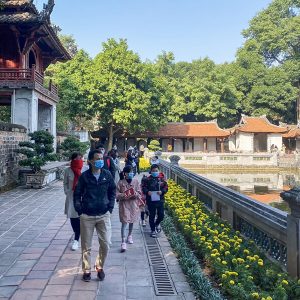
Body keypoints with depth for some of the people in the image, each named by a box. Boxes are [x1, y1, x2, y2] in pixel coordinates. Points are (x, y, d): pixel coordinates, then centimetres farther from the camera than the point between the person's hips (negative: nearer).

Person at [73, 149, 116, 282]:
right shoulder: (84, 176, -7)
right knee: (86, 246, 8)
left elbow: (112, 191, 10)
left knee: (105, 244, 4)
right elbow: (77, 194, 1)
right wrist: (79, 210, -4)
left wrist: (110, 206, 3)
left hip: (104, 215, 2)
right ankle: (86, 270, 27)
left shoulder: (107, 174, -2)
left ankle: (99, 266, 28)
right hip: (87, 216, -1)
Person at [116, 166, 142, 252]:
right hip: (124, 204, -3)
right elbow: (117, 194, -5)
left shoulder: (136, 181, 0)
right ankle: (123, 242, -7)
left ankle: (130, 236, 41)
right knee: (124, 222, -8)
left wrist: (136, 194, -18)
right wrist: (123, 195, -23)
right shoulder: (121, 182, -7)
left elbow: (140, 193, 3)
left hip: (133, 204, 3)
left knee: (132, 221, 18)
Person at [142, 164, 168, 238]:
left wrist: (162, 191, -15)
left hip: (160, 200, 2)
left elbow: (166, 187, 4)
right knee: (152, 216, 6)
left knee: (161, 215, 4)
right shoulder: (148, 179, -4)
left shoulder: (162, 179, 1)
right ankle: (153, 230, 21)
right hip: (151, 201, -2)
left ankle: (157, 223, 37)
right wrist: (147, 192, -19)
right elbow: (144, 188, 0)